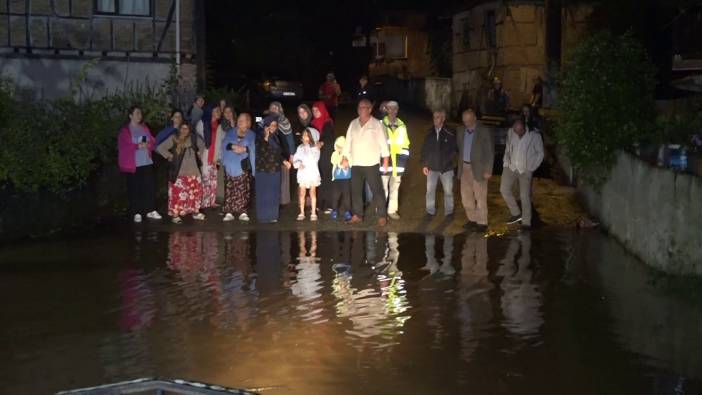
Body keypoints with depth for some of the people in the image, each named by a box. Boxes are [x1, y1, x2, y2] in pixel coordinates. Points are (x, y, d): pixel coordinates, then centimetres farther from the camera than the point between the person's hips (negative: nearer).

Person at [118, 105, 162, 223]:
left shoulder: (144, 128, 13)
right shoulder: (125, 130, -4)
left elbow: (153, 142, 13)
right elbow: (122, 146, -11)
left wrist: (148, 145, -9)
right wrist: (137, 146, -18)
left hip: (147, 163, 5)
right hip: (133, 164, -5)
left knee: (149, 187, 4)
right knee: (134, 189, -2)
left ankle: (150, 210, 15)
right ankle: (136, 213, 5)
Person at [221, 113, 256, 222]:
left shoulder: (251, 135, 12)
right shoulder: (230, 132, 17)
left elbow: (253, 148, -2)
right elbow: (224, 144, 2)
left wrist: (245, 149, -19)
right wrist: (233, 146, -16)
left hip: (244, 166, -1)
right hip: (230, 165, 1)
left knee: (243, 190, -8)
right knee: (229, 189, -5)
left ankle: (243, 212, -4)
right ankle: (229, 212, -5)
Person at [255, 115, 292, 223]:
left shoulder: (275, 138, 12)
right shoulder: (260, 137, -8)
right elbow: (259, 152, -22)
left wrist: (284, 161, 10)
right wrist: (266, 138, -24)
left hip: (275, 170, 7)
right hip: (263, 171, -7)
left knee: (274, 194, 9)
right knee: (264, 194, -4)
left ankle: (272, 216, 16)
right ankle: (265, 216, 2)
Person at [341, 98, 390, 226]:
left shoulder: (376, 124, -4)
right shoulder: (353, 124, 9)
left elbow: (383, 143, -4)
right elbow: (348, 142, 12)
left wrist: (386, 161, -8)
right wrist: (345, 158, 7)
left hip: (372, 164, -4)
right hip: (356, 164, 5)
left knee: (377, 191, -4)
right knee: (356, 191, 8)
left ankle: (382, 216, 1)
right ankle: (357, 215, 18)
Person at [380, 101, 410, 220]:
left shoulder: (402, 126, 8)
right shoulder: (381, 125, -3)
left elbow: (405, 144, 12)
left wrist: (404, 159, 6)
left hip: (397, 162, 4)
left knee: (395, 188, 10)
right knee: (383, 187, -1)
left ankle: (392, 210, 19)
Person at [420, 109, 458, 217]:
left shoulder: (450, 134, -8)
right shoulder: (430, 133, 2)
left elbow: (455, 149, 2)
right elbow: (425, 149, 8)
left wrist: (449, 159, -8)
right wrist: (425, 164, 5)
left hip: (446, 168, -2)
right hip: (432, 168, 3)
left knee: (448, 191, 5)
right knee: (430, 190, 5)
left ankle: (449, 211, 17)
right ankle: (430, 211, 16)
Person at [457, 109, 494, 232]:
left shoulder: (484, 132, -9)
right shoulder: (461, 132, 7)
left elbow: (490, 152, -9)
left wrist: (488, 171, -12)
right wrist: (461, 165, 6)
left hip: (479, 168, -6)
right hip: (465, 167, 6)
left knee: (480, 197, -2)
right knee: (466, 196, 10)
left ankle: (482, 222, 7)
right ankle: (472, 219, 23)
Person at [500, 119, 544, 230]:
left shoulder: (535, 135, -15)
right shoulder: (510, 133, -4)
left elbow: (540, 153, -5)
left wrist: (531, 168, -8)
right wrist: (507, 161, 3)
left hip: (525, 170, -4)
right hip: (511, 167, 4)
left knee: (525, 196, -4)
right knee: (504, 189, -3)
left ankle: (526, 222, 6)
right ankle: (516, 213, 14)